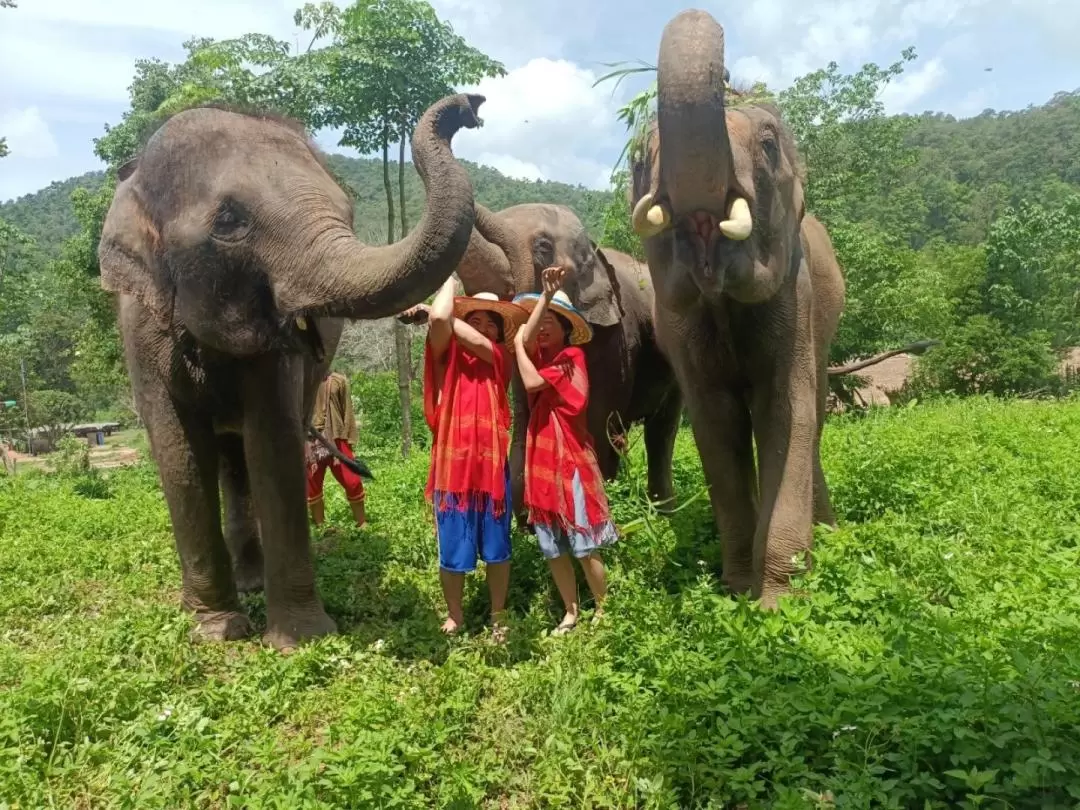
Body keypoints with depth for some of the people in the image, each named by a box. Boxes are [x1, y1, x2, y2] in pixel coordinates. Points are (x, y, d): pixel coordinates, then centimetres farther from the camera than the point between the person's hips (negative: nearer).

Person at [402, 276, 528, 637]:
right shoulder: (447, 355, 4)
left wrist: (433, 311, -4)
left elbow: (477, 342, -11)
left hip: (492, 465, 2)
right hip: (453, 466, -1)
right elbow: (439, 319, -15)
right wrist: (450, 275, 0)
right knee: (453, 550, 6)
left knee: (496, 548, 11)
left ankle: (498, 617, 27)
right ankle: (454, 616, 26)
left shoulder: (501, 358, 9)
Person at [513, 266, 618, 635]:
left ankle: (603, 610, 16)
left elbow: (532, 382, -20)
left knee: (584, 546, 0)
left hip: (570, 460, -6)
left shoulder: (571, 356, -7)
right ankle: (571, 613, 23)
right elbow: (526, 338, -15)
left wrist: (518, 343, -6)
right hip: (541, 462, 6)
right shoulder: (540, 354, 9)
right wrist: (546, 295, -20)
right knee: (553, 548, 11)